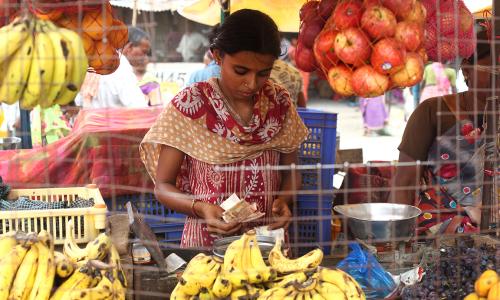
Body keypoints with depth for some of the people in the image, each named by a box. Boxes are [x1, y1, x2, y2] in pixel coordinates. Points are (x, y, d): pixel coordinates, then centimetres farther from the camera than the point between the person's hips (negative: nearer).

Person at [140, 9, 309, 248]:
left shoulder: (279, 102, 3)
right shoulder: (189, 105, -7)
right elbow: (163, 186, -2)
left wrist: (283, 200, -6)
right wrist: (200, 208, -20)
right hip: (207, 243, -3)